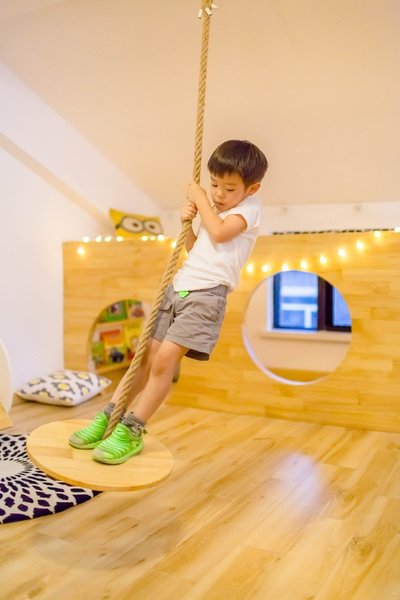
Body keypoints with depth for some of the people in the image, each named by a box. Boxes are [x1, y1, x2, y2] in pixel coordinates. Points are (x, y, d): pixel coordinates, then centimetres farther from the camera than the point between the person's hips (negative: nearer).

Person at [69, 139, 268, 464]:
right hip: (179, 287, 7)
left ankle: (131, 432, -8)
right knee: (148, 354, 4)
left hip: (206, 294, -7)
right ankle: (108, 418, 10)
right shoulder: (214, 208, 23)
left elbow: (220, 233, -16)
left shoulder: (250, 208, 1)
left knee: (165, 356, -17)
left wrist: (201, 200, -2)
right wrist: (187, 223, 10)